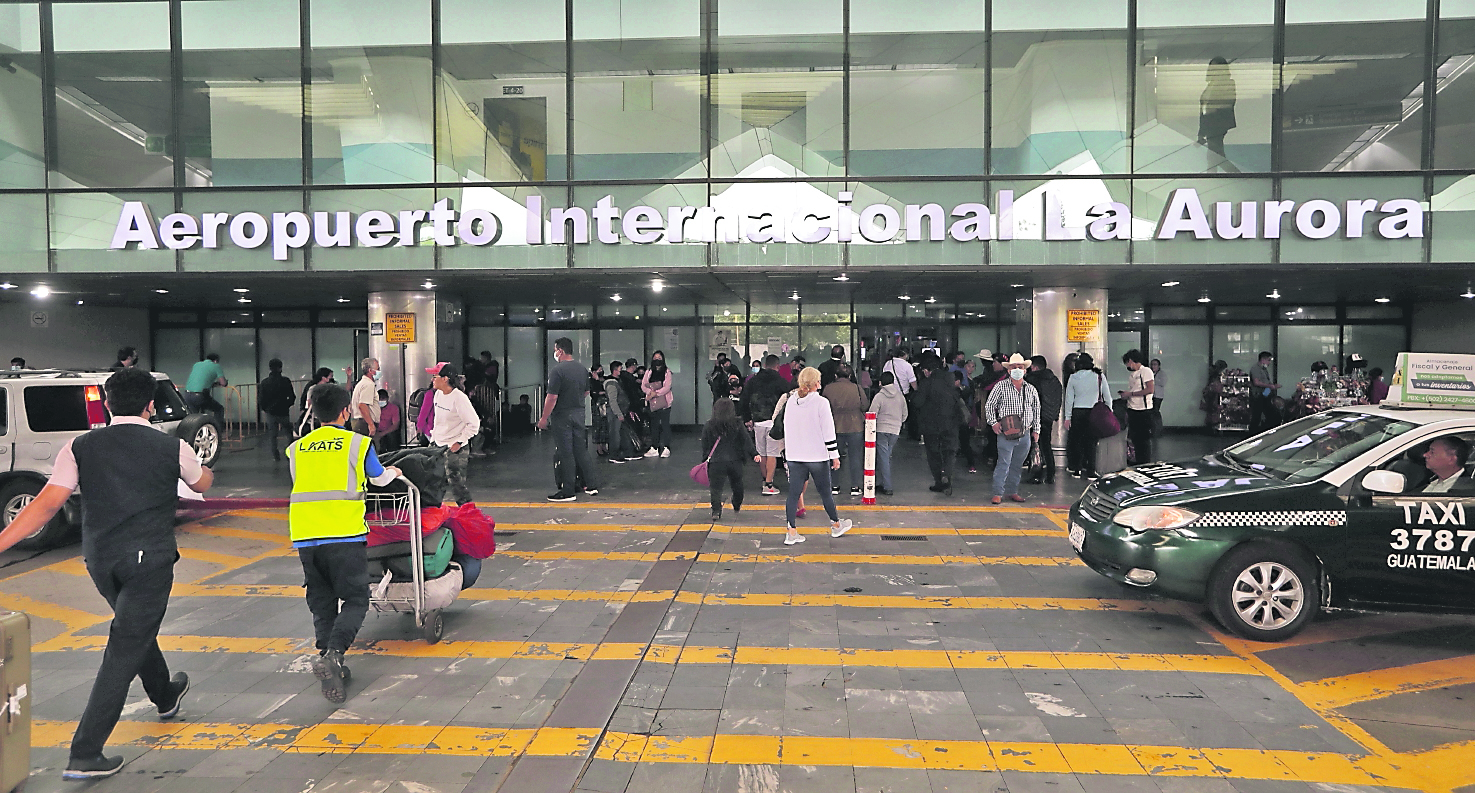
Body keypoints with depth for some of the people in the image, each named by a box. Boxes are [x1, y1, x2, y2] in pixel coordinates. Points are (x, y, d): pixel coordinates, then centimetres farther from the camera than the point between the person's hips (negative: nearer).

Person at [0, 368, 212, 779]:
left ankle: (165, 695, 50)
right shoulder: (172, 448, -2)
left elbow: (46, 504, -8)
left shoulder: (80, 447, 1)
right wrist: (203, 469, 42)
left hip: (100, 561, 4)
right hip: (150, 560, -4)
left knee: (135, 627, 27)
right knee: (124, 651, -1)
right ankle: (84, 755, -2)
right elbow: (202, 483, 19)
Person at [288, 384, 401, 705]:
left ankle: (330, 663, 10)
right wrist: (394, 471, 39)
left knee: (322, 602, 13)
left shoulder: (297, 448, 13)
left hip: (304, 535, 4)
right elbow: (379, 479, 16)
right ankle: (332, 654, -20)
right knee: (355, 599, 1)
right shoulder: (357, 443, 1)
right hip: (344, 533, -4)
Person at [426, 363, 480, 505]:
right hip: (437, 445, 8)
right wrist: (433, 438, 16)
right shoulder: (438, 394, 5)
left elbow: (474, 423, -20)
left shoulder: (459, 398, -20)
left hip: (454, 448, -8)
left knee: (456, 484, -7)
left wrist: (459, 443, -19)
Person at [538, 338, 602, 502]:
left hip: (562, 416, -7)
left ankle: (568, 491, 2)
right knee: (581, 450, 15)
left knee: (565, 453, -2)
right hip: (579, 414, 7)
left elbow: (552, 397, -19)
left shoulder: (557, 370, -16)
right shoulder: (583, 369, 8)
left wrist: (544, 419, -13)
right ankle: (592, 485, 18)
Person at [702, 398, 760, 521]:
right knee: (737, 484, 22)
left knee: (716, 487, 0)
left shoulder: (709, 426, 1)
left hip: (716, 461, -2)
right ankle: (737, 506, 39)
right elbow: (746, 441, -2)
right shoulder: (738, 425, 2)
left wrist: (706, 458, 17)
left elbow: (705, 445, 7)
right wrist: (754, 454, -4)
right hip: (735, 460, 2)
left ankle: (716, 511, -17)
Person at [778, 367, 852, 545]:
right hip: (817, 456, -4)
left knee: (794, 493, 3)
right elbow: (828, 432, -12)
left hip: (794, 457, 4)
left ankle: (791, 533, 0)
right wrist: (835, 455, -5)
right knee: (825, 491, 11)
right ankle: (836, 525, 28)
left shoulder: (790, 402, 4)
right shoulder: (821, 402, -12)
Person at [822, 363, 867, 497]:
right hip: (855, 428, -1)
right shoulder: (857, 388, -6)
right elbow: (864, 407, 1)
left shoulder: (828, 389, -5)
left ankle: (834, 486, 16)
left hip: (835, 428, 1)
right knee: (855, 456, 8)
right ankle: (855, 487, 11)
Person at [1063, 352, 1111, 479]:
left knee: (1076, 441, 10)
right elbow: (1108, 397, 4)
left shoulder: (1073, 378, 0)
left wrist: (1068, 417, 6)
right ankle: (1090, 472, 4)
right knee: (1091, 442, 3)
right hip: (1094, 412, 0)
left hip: (1077, 413, 0)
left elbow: (1069, 399, 2)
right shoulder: (1099, 376, -1)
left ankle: (1076, 469, 15)